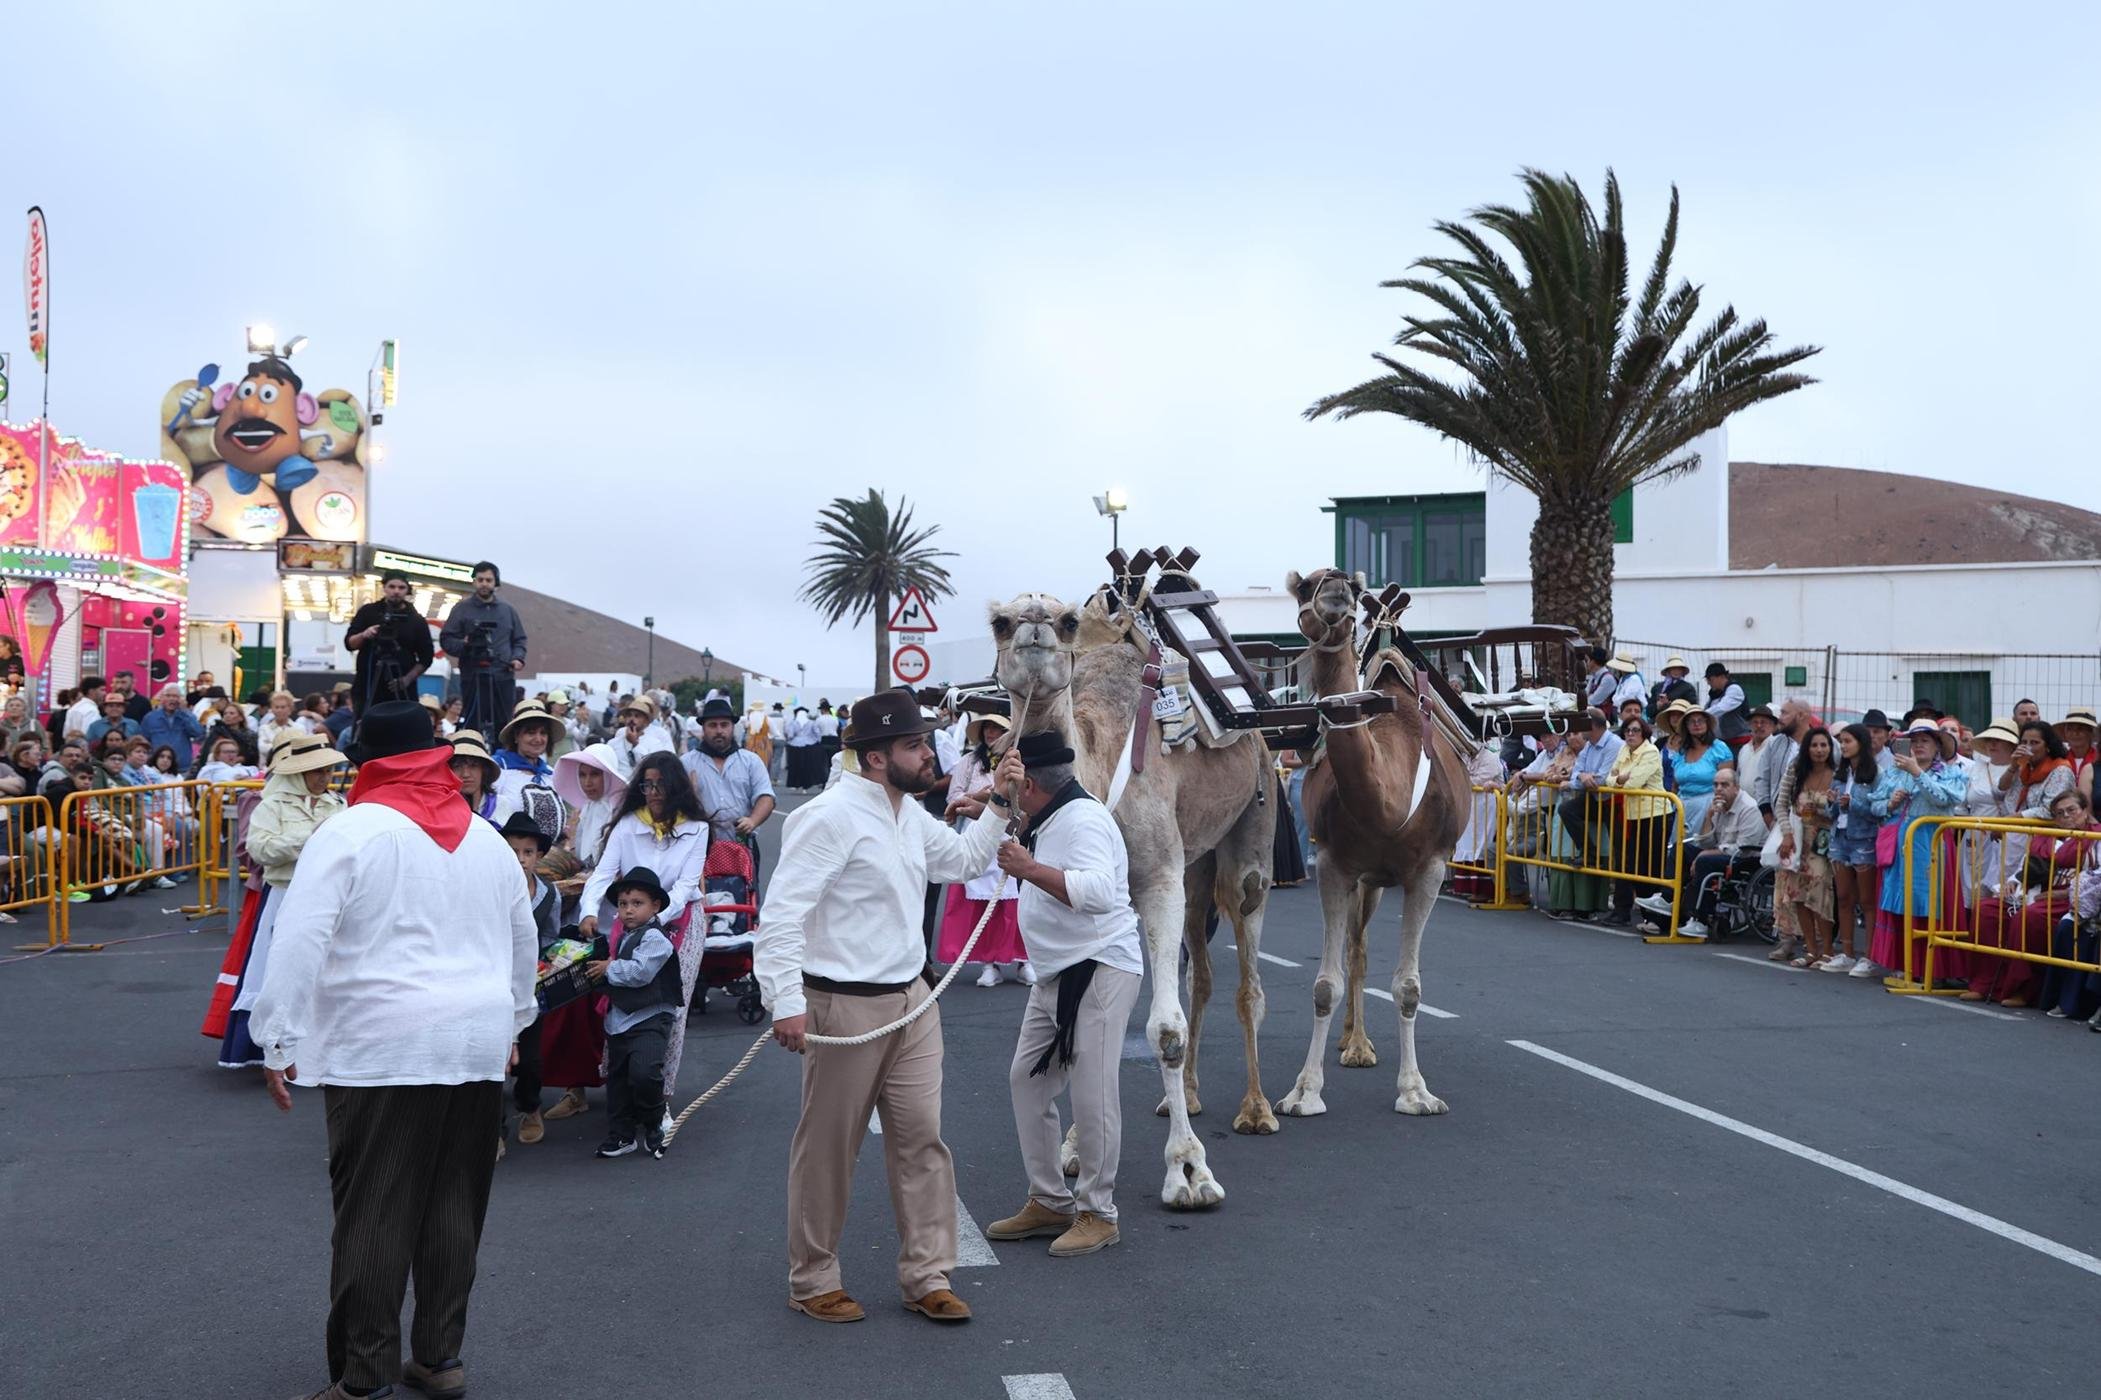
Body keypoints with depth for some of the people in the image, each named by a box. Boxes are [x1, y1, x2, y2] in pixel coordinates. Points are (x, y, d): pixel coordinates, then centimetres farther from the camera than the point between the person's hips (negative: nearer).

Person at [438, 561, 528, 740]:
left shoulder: (508, 610, 17)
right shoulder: (462, 608, 6)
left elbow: (519, 639, 21)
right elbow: (446, 640, 2)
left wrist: (518, 658, 2)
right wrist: (463, 645, -18)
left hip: (503, 677, 3)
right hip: (473, 676, -3)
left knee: (503, 725, 0)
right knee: (475, 725, -6)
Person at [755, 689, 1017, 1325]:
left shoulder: (912, 816, 10)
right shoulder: (831, 817, -17)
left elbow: (964, 859, 28)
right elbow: (781, 912, -21)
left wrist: (999, 802, 17)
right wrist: (787, 1002, -27)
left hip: (911, 1002, 8)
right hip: (844, 1006, -8)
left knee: (922, 1137, 7)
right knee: (828, 1147, 6)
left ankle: (927, 1277, 17)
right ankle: (813, 1280, 21)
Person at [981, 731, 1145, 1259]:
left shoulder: (1083, 819, -18)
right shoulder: (1050, 820, 14)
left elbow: (1097, 890, -34)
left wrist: (1029, 868, -29)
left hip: (1100, 971, -11)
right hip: (1057, 972, 11)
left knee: (1092, 1094, -5)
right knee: (1027, 1079, 12)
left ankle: (1097, 1214, 8)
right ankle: (1049, 1201, 22)